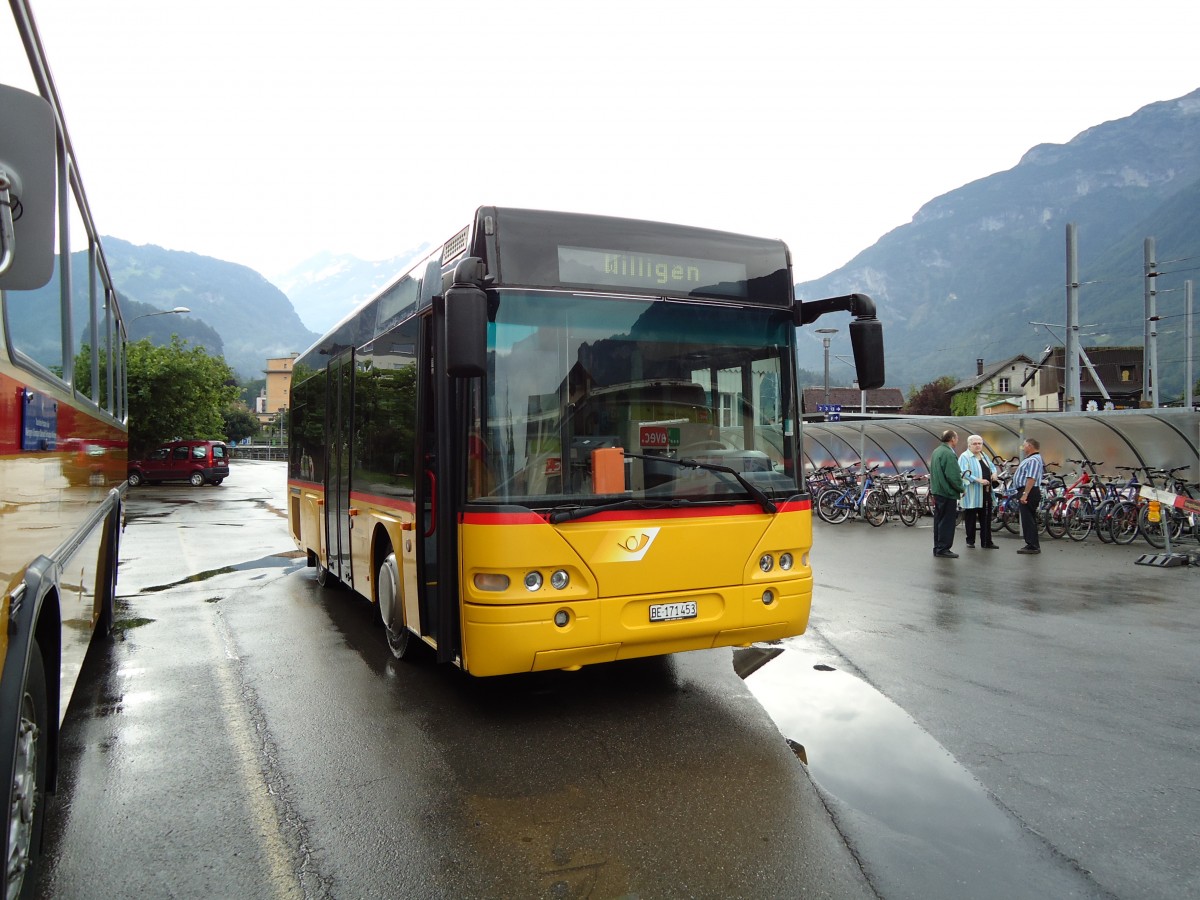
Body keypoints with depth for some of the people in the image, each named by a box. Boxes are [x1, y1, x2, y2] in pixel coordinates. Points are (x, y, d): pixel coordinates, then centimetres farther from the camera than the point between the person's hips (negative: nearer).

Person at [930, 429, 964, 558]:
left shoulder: (936, 452, 13)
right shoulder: (949, 454, -18)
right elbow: (953, 476, -20)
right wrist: (961, 488, -7)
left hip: (937, 491, 10)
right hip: (948, 493, -10)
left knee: (939, 520, 14)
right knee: (947, 522, -3)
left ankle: (937, 548, 19)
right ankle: (943, 549, 0)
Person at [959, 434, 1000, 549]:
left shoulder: (984, 456, 18)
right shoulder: (964, 457, -7)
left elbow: (992, 467, 28)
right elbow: (965, 473, -18)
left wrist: (994, 474, 6)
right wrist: (978, 480, -26)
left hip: (986, 493, 7)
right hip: (972, 494, -7)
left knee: (986, 518, 7)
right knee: (971, 518, 2)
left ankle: (986, 542, 12)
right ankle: (970, 541, 13)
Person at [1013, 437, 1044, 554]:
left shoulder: (1033, 460, -16)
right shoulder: (1030, 459, 20)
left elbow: (1031, 478, -26)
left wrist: (1025, 494, -29)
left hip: (1029, 492, -11)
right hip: (1027, 492, 11)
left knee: (1028, 519, -9)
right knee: (1029, 519, 14)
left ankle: (1033, 546, -7)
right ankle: (1033, 544, 20)